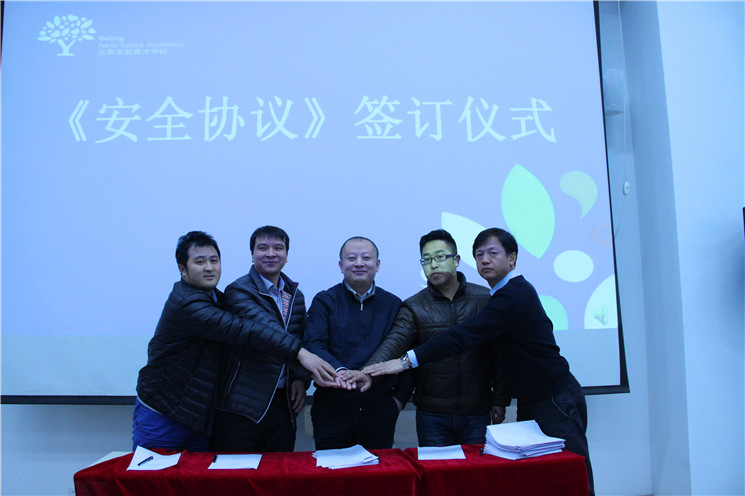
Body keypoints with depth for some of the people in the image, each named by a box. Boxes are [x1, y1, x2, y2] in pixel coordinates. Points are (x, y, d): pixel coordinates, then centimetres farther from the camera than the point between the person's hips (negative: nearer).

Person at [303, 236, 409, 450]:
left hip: (380, 411, 2)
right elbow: (313, 345, -10)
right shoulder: (324, 301, 3)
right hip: (332, 409, -1)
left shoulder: (393, 305, 8)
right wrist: (338, 370, -28)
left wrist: (400, 398, 3)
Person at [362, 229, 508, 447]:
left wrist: (500, 401, 2)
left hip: (478, 413, 1)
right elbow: (394, 342, -16)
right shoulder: (413, 307, -2)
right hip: (432, 414, 0)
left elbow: (499, 354, 4)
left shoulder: (485, 299, 1)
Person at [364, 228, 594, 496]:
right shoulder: (515, 291, 10)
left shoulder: (513, 296, -22)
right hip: (532, 402, 9)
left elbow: (465, 335, -30)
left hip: (556, 401, -9)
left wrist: (406, 360, -31)